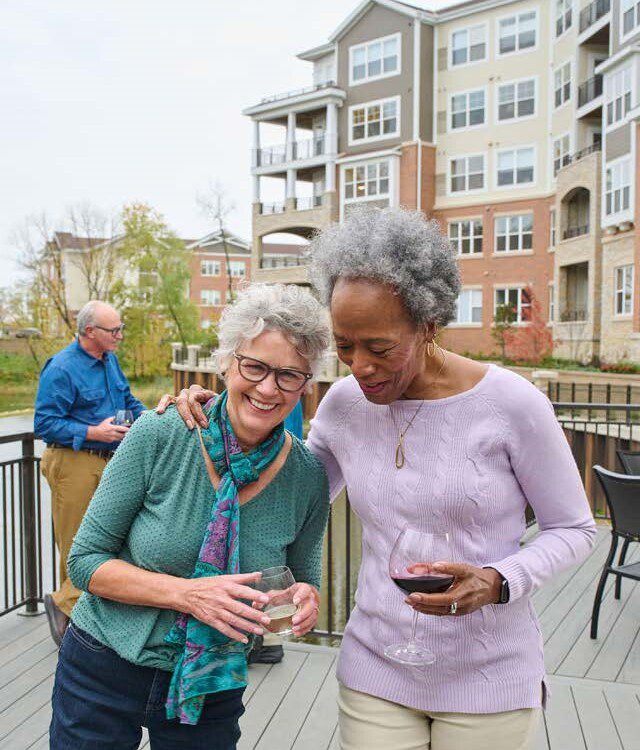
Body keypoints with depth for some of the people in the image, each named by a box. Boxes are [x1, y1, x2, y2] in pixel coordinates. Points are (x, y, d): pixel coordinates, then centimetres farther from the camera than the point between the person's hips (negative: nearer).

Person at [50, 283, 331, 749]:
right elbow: (86, 560, -12)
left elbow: (303, 580, 4)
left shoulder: (308, 476, -11)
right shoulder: (160, 436, -18)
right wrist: (187, 593, -25)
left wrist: (306, 601, -20)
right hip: (103, 673, -1)